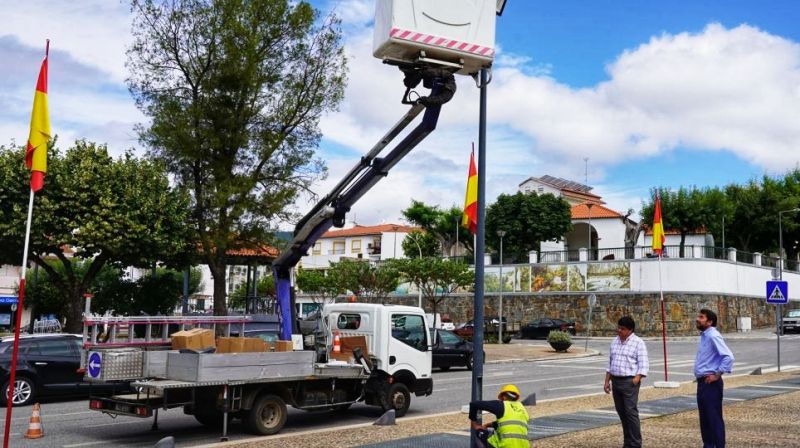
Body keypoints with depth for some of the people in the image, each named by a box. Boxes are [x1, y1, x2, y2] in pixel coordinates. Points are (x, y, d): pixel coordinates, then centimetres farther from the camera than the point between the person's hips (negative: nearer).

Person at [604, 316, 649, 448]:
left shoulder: (638, 343, -7)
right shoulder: (615, 342, 13)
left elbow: (644, 364, -11)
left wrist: (636, 379, -20)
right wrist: (607, 381, 15)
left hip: (629, 381, -7)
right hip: (616, 381, 7)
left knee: (631, 412, -8)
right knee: (621, 412, 10)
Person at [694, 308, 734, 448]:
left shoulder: (713, 336, -16)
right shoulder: (704, 336, 13)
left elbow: (728, 357, -25)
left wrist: (717, 374, -20)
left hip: (711, 383, -9)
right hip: (702, 382, 9)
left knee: (714, 417, -3)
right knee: (704, 417, 15)